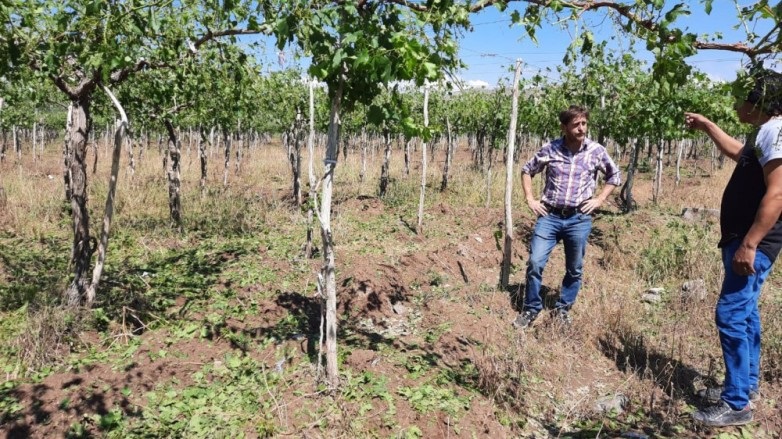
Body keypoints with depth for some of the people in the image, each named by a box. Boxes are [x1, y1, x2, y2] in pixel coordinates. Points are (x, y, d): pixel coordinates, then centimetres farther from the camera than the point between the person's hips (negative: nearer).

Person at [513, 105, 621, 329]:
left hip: (579, 219, 1)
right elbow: (527, 170, 11)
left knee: (574, 270, 10)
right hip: (549, 216, -1)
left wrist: (599, 199, 3)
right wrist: (530, 199, 3)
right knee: (535, 263, -7)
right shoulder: (550, 149, -3)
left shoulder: (597, 151, -2)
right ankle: (531, 309, 12)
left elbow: (614, 176, 14)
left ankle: (563, 309, 29)